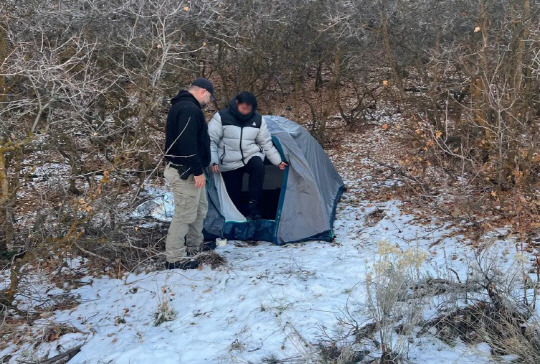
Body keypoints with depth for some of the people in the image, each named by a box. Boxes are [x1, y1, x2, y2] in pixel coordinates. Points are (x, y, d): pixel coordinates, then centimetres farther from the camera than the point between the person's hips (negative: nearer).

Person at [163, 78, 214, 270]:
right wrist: (198, 171, -24)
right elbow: (188, 144, -27)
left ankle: (194, 247, 32)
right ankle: (175, 258, -1)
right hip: (185, 172, -11)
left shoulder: (181, 105, 17)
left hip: (186, 169, 11)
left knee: (200, 208, 20)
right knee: (185, 213, -7)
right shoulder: (190, 109, -19)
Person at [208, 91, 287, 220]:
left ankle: (253, 208, -26)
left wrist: (278, 161, 8)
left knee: (259, 167, -32)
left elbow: (266, 143, 10)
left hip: (251, 156, 2)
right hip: (230, 164, -2)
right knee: (234, 196, -6)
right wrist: (214, 162, -20)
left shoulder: (258, 119, 0)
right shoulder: (222, 117, -11)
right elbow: (211, 141, -10)